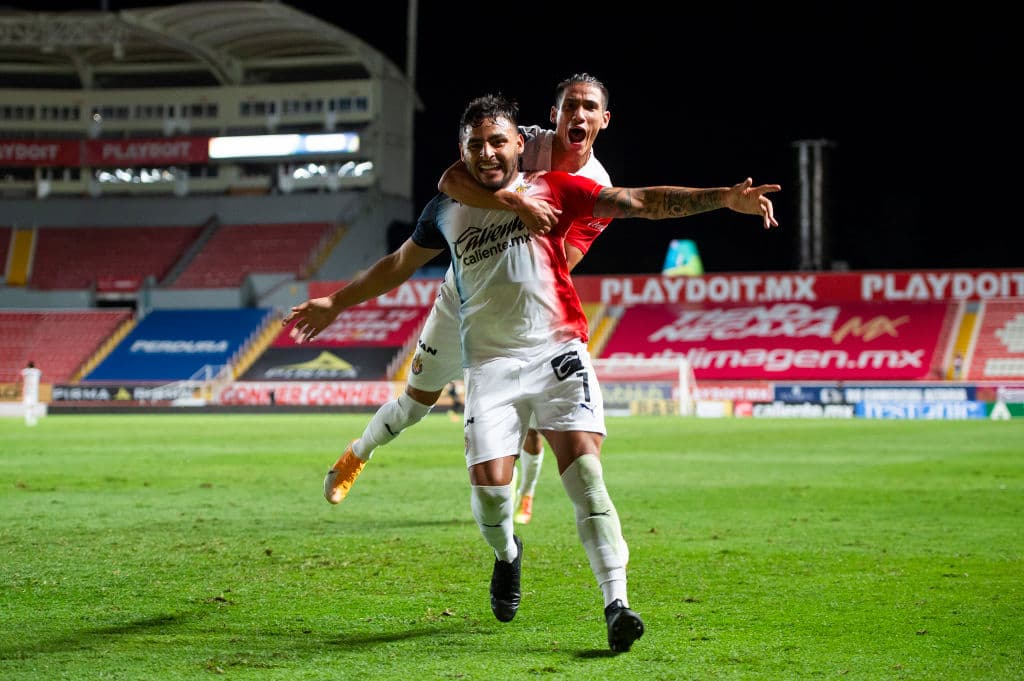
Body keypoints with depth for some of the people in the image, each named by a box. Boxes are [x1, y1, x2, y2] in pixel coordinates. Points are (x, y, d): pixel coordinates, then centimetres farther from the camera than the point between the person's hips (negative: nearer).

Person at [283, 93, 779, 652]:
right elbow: (398, 265, 29)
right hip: (491, 362, 2)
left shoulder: (552, 190, 5)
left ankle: (616, 601, -21)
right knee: (488, 484, -11)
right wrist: (335, 303, 36)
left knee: (583, 468, -18)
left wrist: (722, 198, -13)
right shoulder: (446, 212, 12)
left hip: (557, 352, -2)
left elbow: (640, 202, -3)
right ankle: (506, 555, 25)